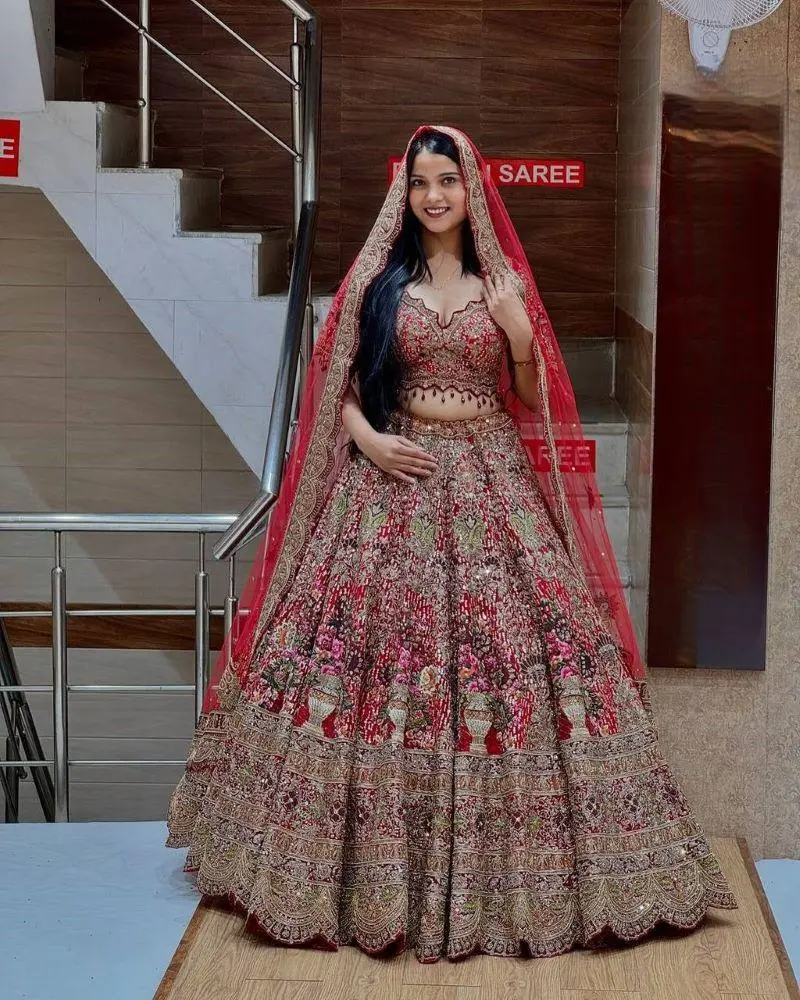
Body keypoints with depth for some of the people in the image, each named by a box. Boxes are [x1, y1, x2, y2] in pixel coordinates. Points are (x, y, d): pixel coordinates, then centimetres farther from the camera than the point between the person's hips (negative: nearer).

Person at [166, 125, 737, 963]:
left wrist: (518, 331, -8)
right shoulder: (377, 276, 6)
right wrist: (369, 440, -11)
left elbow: (535, 401, 9)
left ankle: (510, 853, 7)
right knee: (378, 631, -5)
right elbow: (335, 381, 5)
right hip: (394, 475, 0)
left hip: (489, 480, 1)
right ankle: (378, 858, 7)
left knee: (507, 630, -5)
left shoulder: (504, 281, 8)